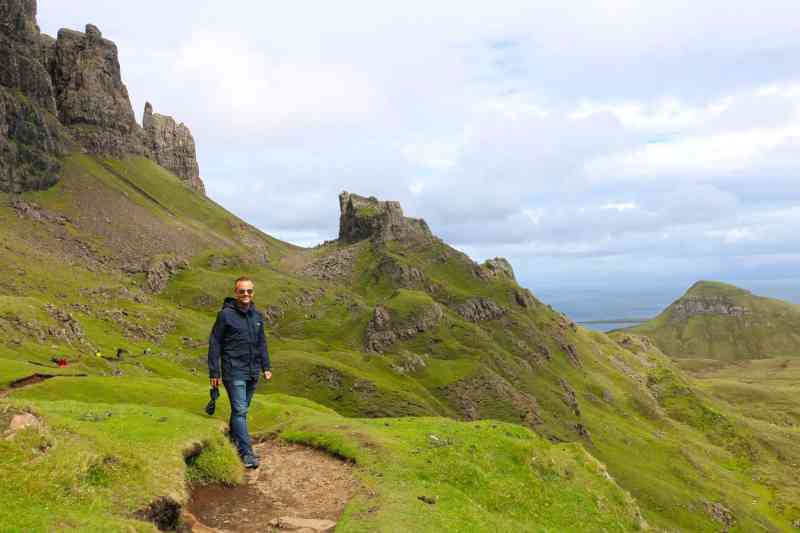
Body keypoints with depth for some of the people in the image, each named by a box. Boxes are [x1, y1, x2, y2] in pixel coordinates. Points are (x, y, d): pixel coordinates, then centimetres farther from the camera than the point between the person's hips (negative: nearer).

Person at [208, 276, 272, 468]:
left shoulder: (257, 316, 9)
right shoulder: (225, 315, -7)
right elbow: (215, 344, -5)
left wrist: (266, 367, 12)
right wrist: (214, 372, -7)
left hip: (253, 372, 6)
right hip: (234, 372, -5)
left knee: (242, 409, 14)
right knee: (240, 411, -8)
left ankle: (233, 439, 30)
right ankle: (246, 452, -6)